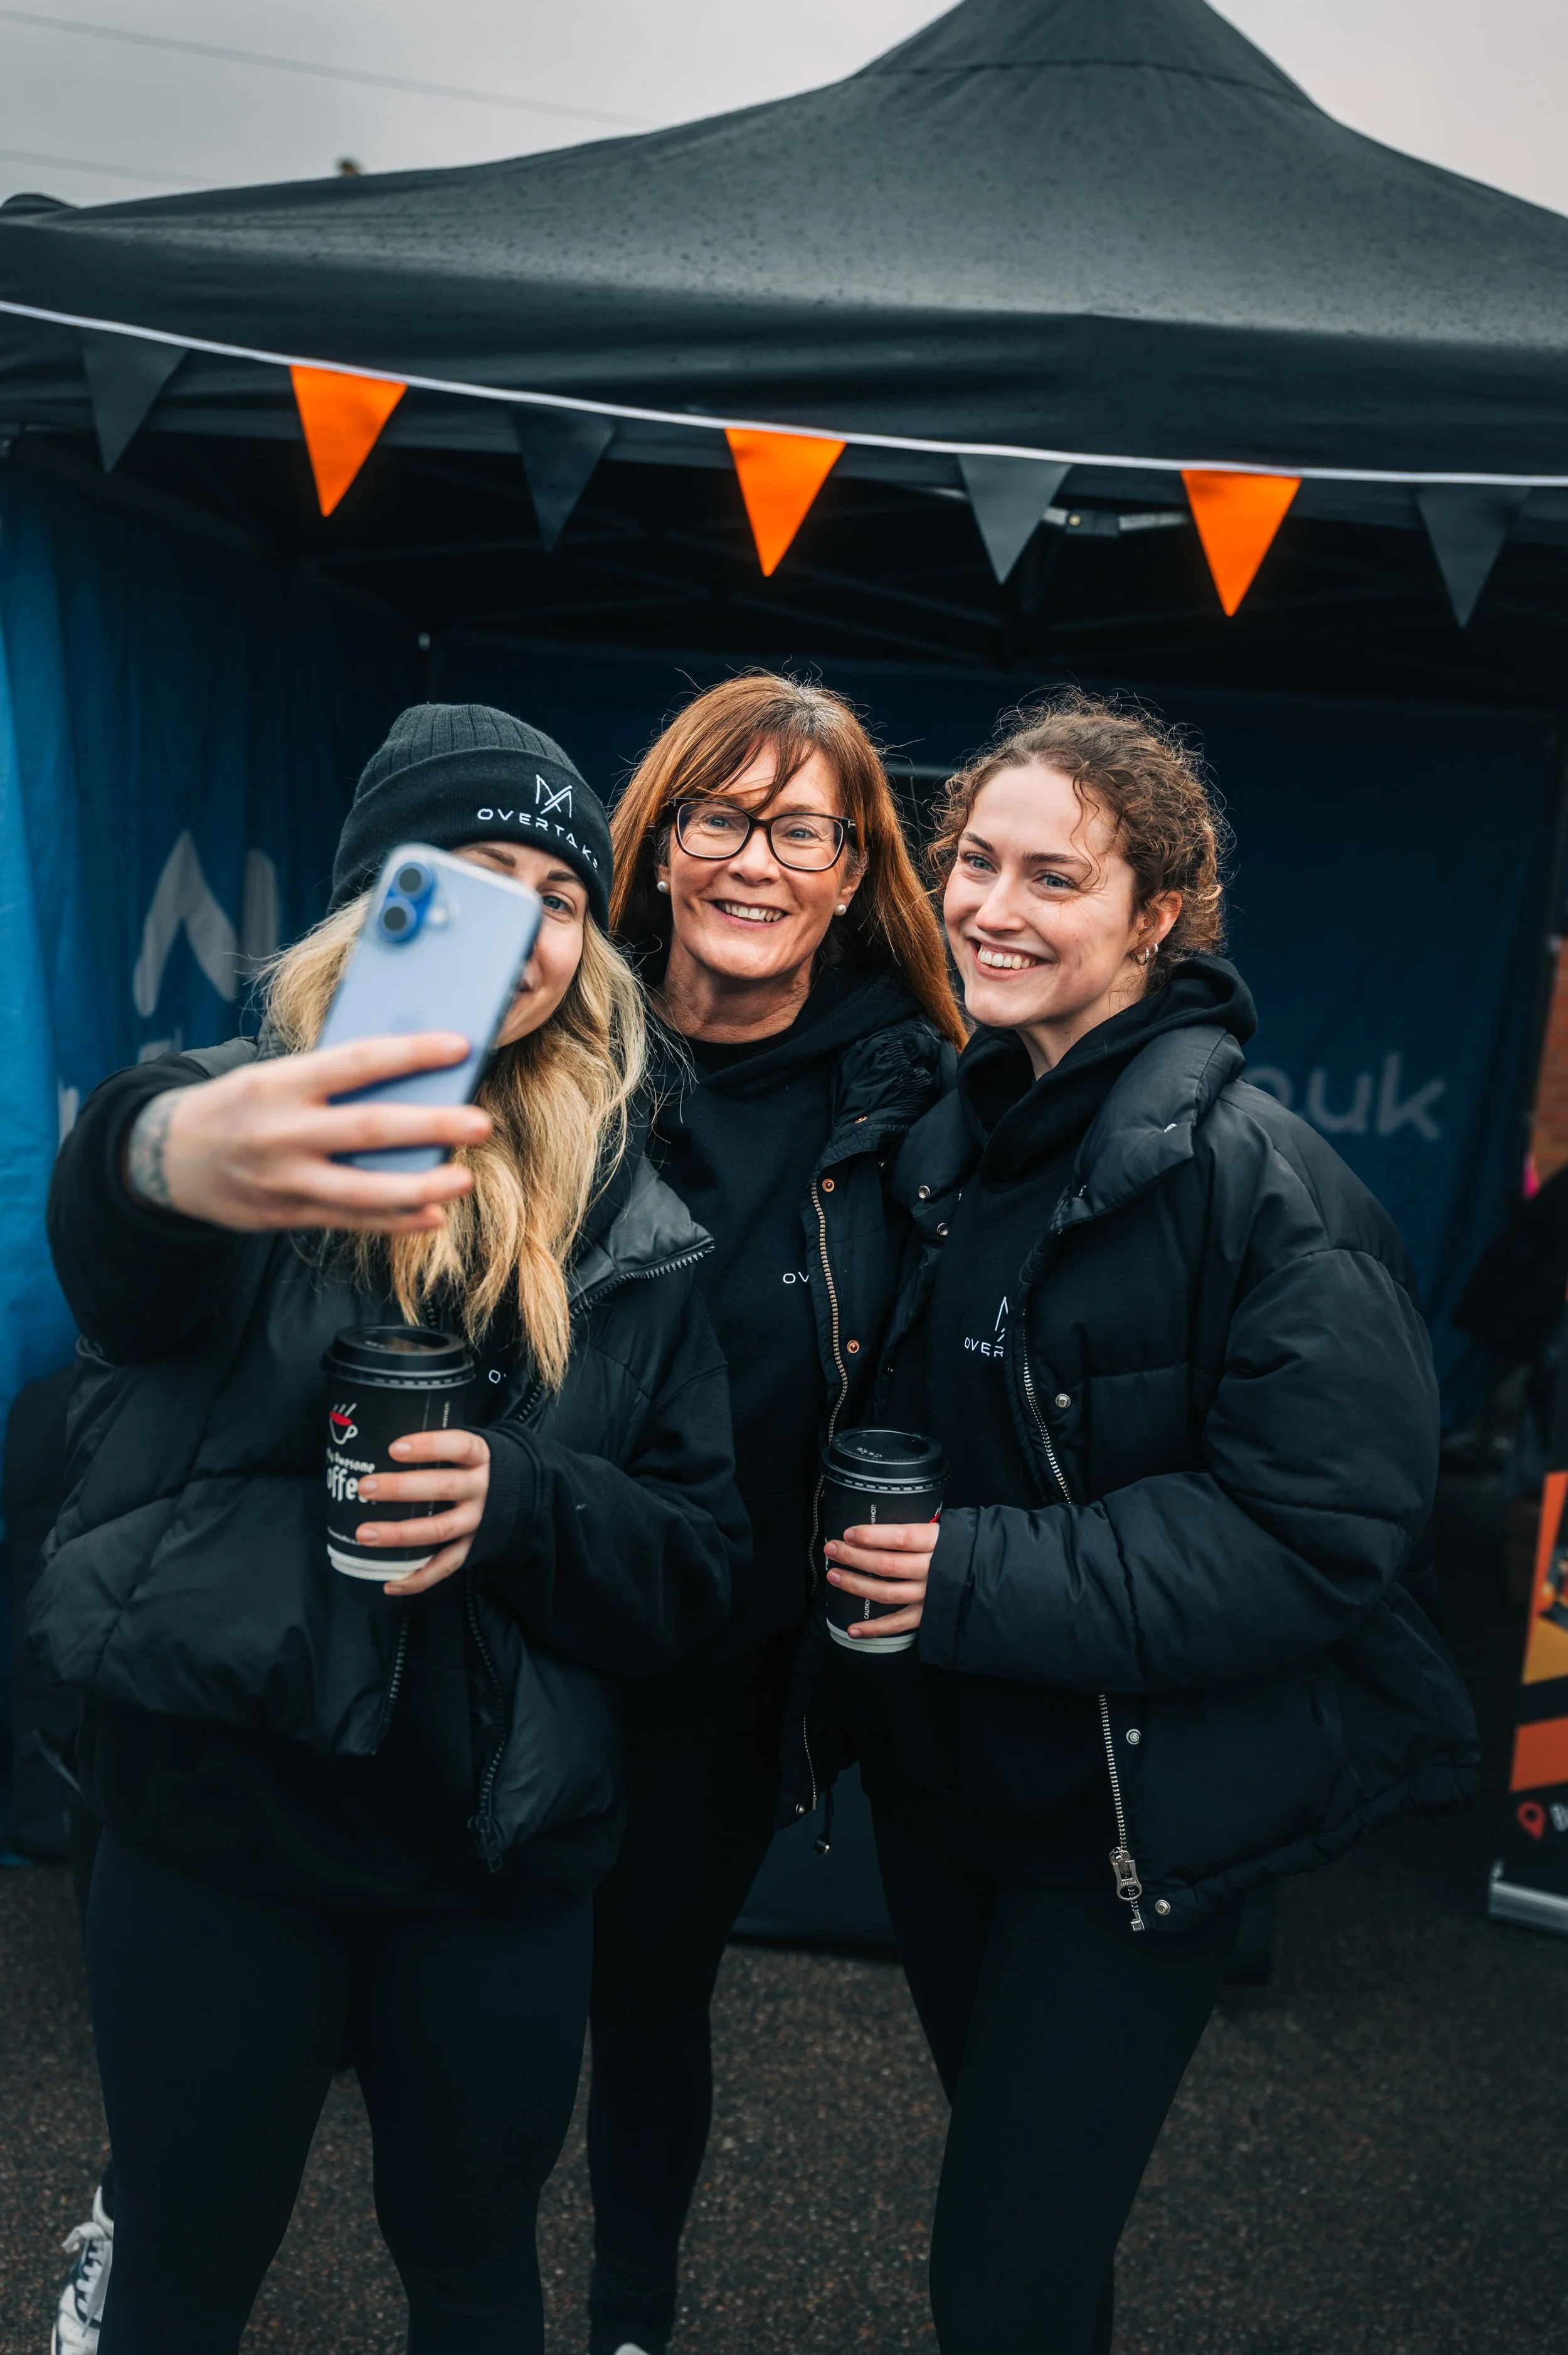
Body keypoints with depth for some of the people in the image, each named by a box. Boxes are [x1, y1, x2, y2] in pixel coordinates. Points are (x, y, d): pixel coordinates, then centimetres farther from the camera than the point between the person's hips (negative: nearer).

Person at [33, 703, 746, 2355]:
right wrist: (180, 1156, -57)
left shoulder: (623, 1223, 0)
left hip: (500, 1853, 2)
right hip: (219, 1824, -2)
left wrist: (521, 1502, -19)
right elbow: (111, 1224, -33)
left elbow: (696, 1567, 1)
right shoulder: (267, 1126, -8)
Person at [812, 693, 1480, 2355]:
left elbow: (1321, 1530, -22)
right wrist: (857, 1553, -4)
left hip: (1138, 1812, -6)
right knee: (994, 2141, 26)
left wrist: (986, 1579, -26)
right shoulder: (937, 1145, 2)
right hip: (936, 1771, 7)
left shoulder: (1260, 1180, -19)